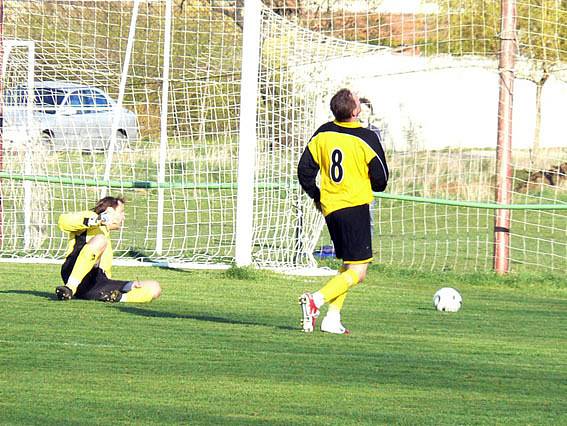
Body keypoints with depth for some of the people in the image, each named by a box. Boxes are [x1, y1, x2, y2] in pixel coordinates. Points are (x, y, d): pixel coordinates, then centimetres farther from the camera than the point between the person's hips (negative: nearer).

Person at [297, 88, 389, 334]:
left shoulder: (323, 134, 4)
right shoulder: (367, 138, -11)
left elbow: (304, 170, 7)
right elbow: (380, 180, -6)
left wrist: (316, 196, 22)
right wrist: (374, 187, 18)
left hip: (330, 207, 7)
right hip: (356, 206, -7)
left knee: (348, 265, 21)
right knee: (357, 272, -6)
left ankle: (333, 319, 12)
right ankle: (316, 300, -25)